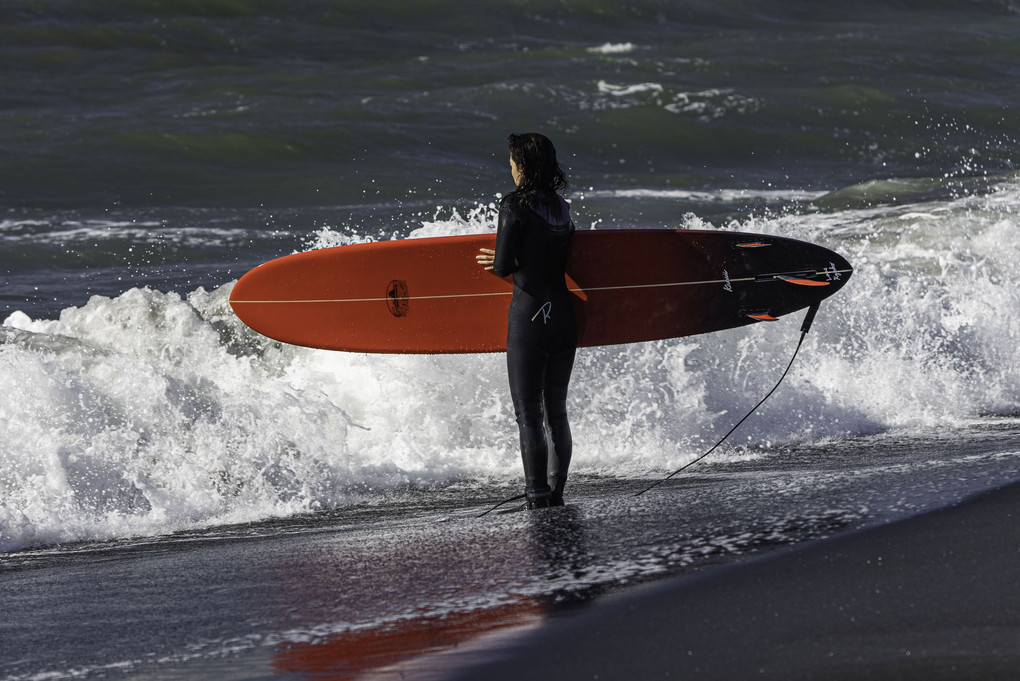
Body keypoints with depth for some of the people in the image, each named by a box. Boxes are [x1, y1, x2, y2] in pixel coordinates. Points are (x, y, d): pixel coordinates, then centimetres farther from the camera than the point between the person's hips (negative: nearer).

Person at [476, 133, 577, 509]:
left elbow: (504, 266, -14)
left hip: (529, 316, -6)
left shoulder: (514, 207, -10)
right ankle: (556, 492, 16)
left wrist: (499, 262, 9)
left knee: (528, 414, -1)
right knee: (556, 411, 15)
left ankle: (538, 495, -4)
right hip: (564, 318, 6)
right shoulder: (562, 208, 10)